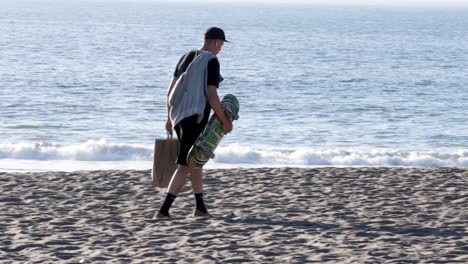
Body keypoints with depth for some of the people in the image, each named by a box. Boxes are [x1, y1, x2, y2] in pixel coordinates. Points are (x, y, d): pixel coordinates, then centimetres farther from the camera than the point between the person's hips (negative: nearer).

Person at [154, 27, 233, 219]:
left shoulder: (186, 57, 13)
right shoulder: (211, 61, -11)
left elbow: (170, 91, 13)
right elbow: (211, 96, -16)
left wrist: (169, 118, 21)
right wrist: (225, 121, -7)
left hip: (179, 115, 8)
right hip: (196, 117, -8)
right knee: (184, 166, -7)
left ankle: (200, 207, 28)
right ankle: (163, 210, -16)